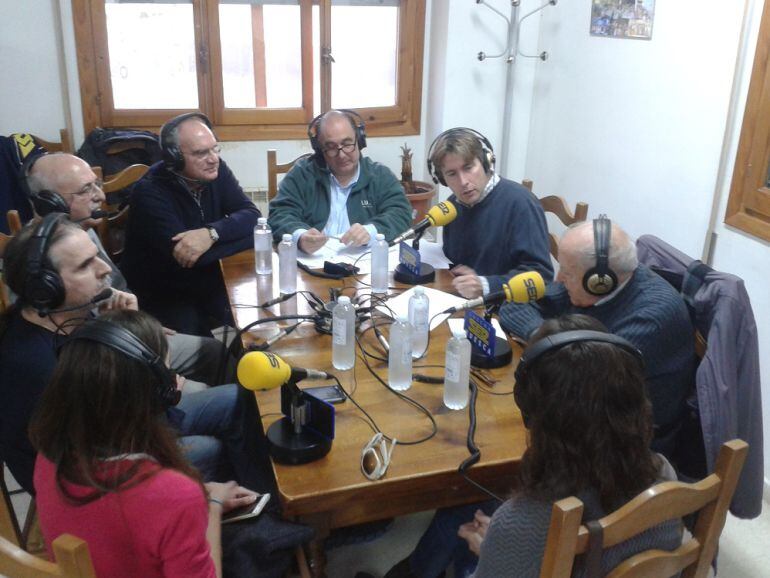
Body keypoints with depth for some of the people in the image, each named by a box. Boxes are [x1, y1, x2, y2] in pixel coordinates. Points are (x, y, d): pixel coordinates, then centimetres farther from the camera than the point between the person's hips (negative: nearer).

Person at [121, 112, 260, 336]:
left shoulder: (216, 171, -3)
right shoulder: (149, 192, -20)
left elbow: (252, 217, -14)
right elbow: (183, 255, -29)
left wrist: (212, 233, -33)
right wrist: (235, 232, -21)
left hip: (210, 282, 5)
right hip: (162, 296, -5)